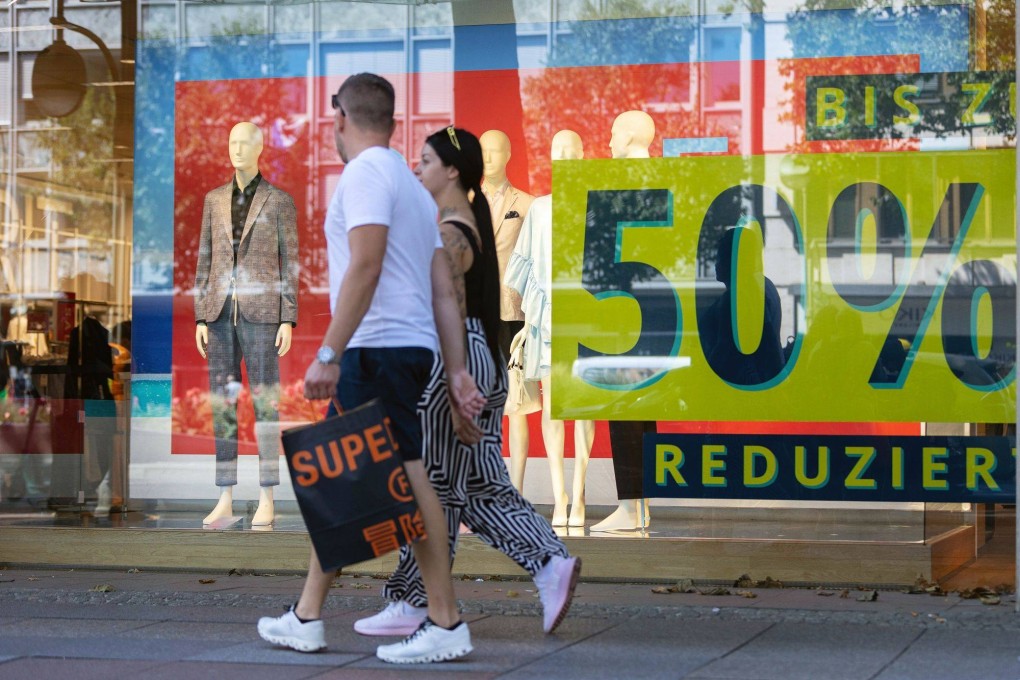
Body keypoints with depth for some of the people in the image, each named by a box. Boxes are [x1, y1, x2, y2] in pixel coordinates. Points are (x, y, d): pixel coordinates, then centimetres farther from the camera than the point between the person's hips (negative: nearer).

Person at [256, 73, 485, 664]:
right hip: (410, 349, 10)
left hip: (379, 348, -10)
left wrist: (329, 354, -21)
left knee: (407, 480, -8)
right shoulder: (412, 186, 22)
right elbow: (445, 291, 17)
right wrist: (458, 371, 14)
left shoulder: (367, 173, -7)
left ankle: (446, 624, -5)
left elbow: (366, 266, -19)